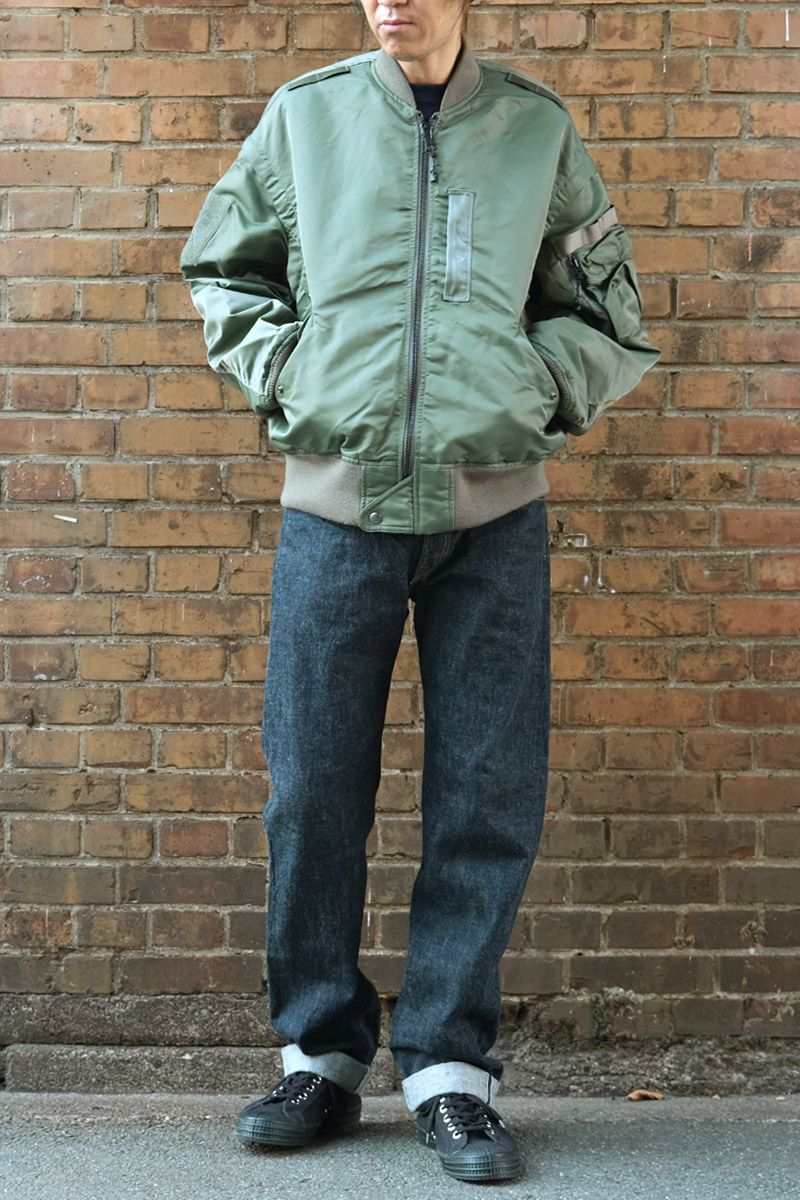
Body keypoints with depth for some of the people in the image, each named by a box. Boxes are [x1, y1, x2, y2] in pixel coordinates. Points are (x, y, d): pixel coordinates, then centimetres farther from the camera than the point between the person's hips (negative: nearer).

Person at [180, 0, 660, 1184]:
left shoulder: (538, 127, 8)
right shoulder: (304, 115, 8)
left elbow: (607, 316, 17)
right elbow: (220, 269, 20)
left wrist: (533, 388, 2)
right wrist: (285, 375, 6)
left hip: (493, 511, 0)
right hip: (335, 502, 0)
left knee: (488, 797, 1)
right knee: (313, 789, 3)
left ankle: (450, 1065, 13)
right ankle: (322, 1053, 18)